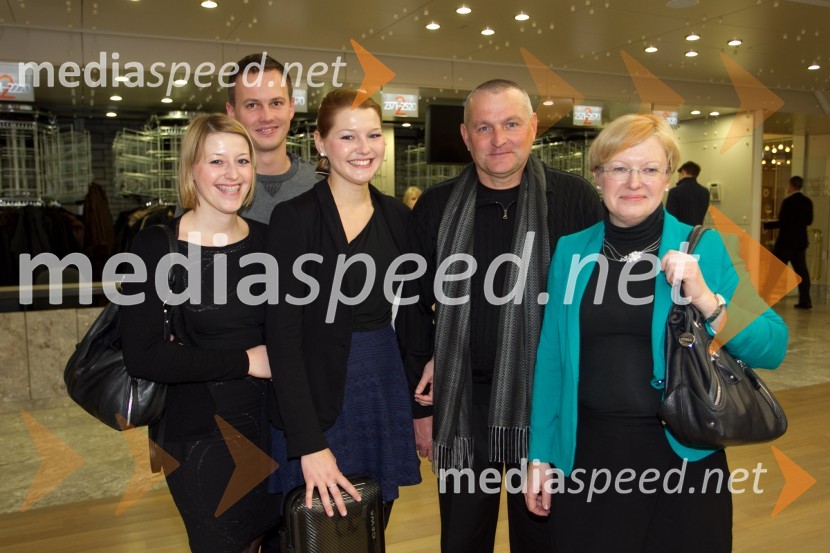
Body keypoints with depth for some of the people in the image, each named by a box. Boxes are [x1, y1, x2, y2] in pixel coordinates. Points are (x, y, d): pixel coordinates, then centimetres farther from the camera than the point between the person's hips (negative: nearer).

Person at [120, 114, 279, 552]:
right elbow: (141, 357, -16)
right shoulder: (156, 245, -10)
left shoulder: (266, 241, 1)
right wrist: (244, 361, -15)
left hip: (267, 424, 4)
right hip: (198, 436, -3)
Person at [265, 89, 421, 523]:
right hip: (317, 400, -4)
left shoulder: (396, 215, 4)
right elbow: (283, 336, -15)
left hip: (385, 394, 5)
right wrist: (309, 444, -20)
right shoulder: (294, 217, -11)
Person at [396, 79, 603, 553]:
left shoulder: (575, 199, -6)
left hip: (550, 403, -1)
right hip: (461, 404, 2)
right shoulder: (436, 207, 1)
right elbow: (413, 309, 4)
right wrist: (422, 405, 4)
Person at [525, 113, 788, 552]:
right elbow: (552, 356, 4)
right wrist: (540, 454, 6)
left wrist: (706, 300, -22)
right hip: (587, 454, 1)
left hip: (683, 455, -1)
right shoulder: (571, 251, 1)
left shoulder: (703, 246, -3)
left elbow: (773, 348, -5)